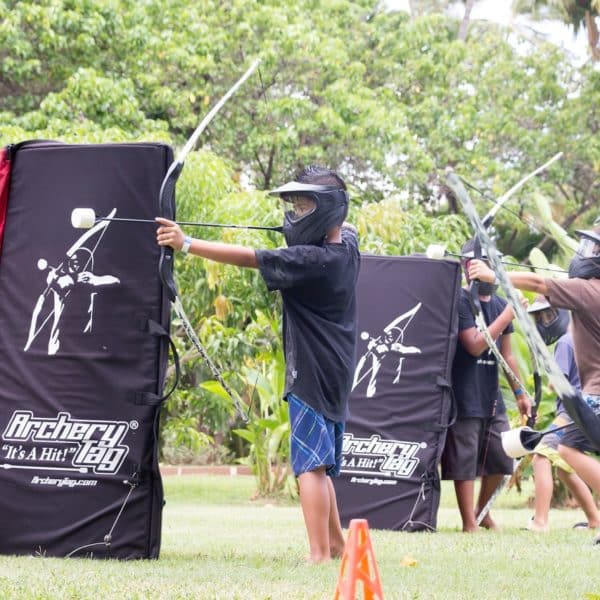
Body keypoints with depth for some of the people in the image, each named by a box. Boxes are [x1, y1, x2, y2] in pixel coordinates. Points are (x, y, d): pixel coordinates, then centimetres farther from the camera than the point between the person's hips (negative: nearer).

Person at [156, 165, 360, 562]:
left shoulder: (312, 259, -20)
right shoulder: (348, 245, 6)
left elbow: (249, 258, -24)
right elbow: (345, 225, 32)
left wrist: (186, 243, -27)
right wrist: (313, 230, 12)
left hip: (312, 375, -9)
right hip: (335, 373, 10)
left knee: (310, 464, -13)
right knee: (320, 463, 19)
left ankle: (320, 555, -19)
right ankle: (336, 543, 27)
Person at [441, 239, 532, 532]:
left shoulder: (500, 304, 11)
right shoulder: (459, 302, -10)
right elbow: (475, 345, -19)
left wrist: (519, 392, 15)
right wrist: (509, 314, -19)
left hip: (492, 397, 7)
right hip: (465, 398, -7)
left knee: (500, 460, 10)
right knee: (465, 463, -3)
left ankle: (483, 511, 29)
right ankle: (469, 523, 3)